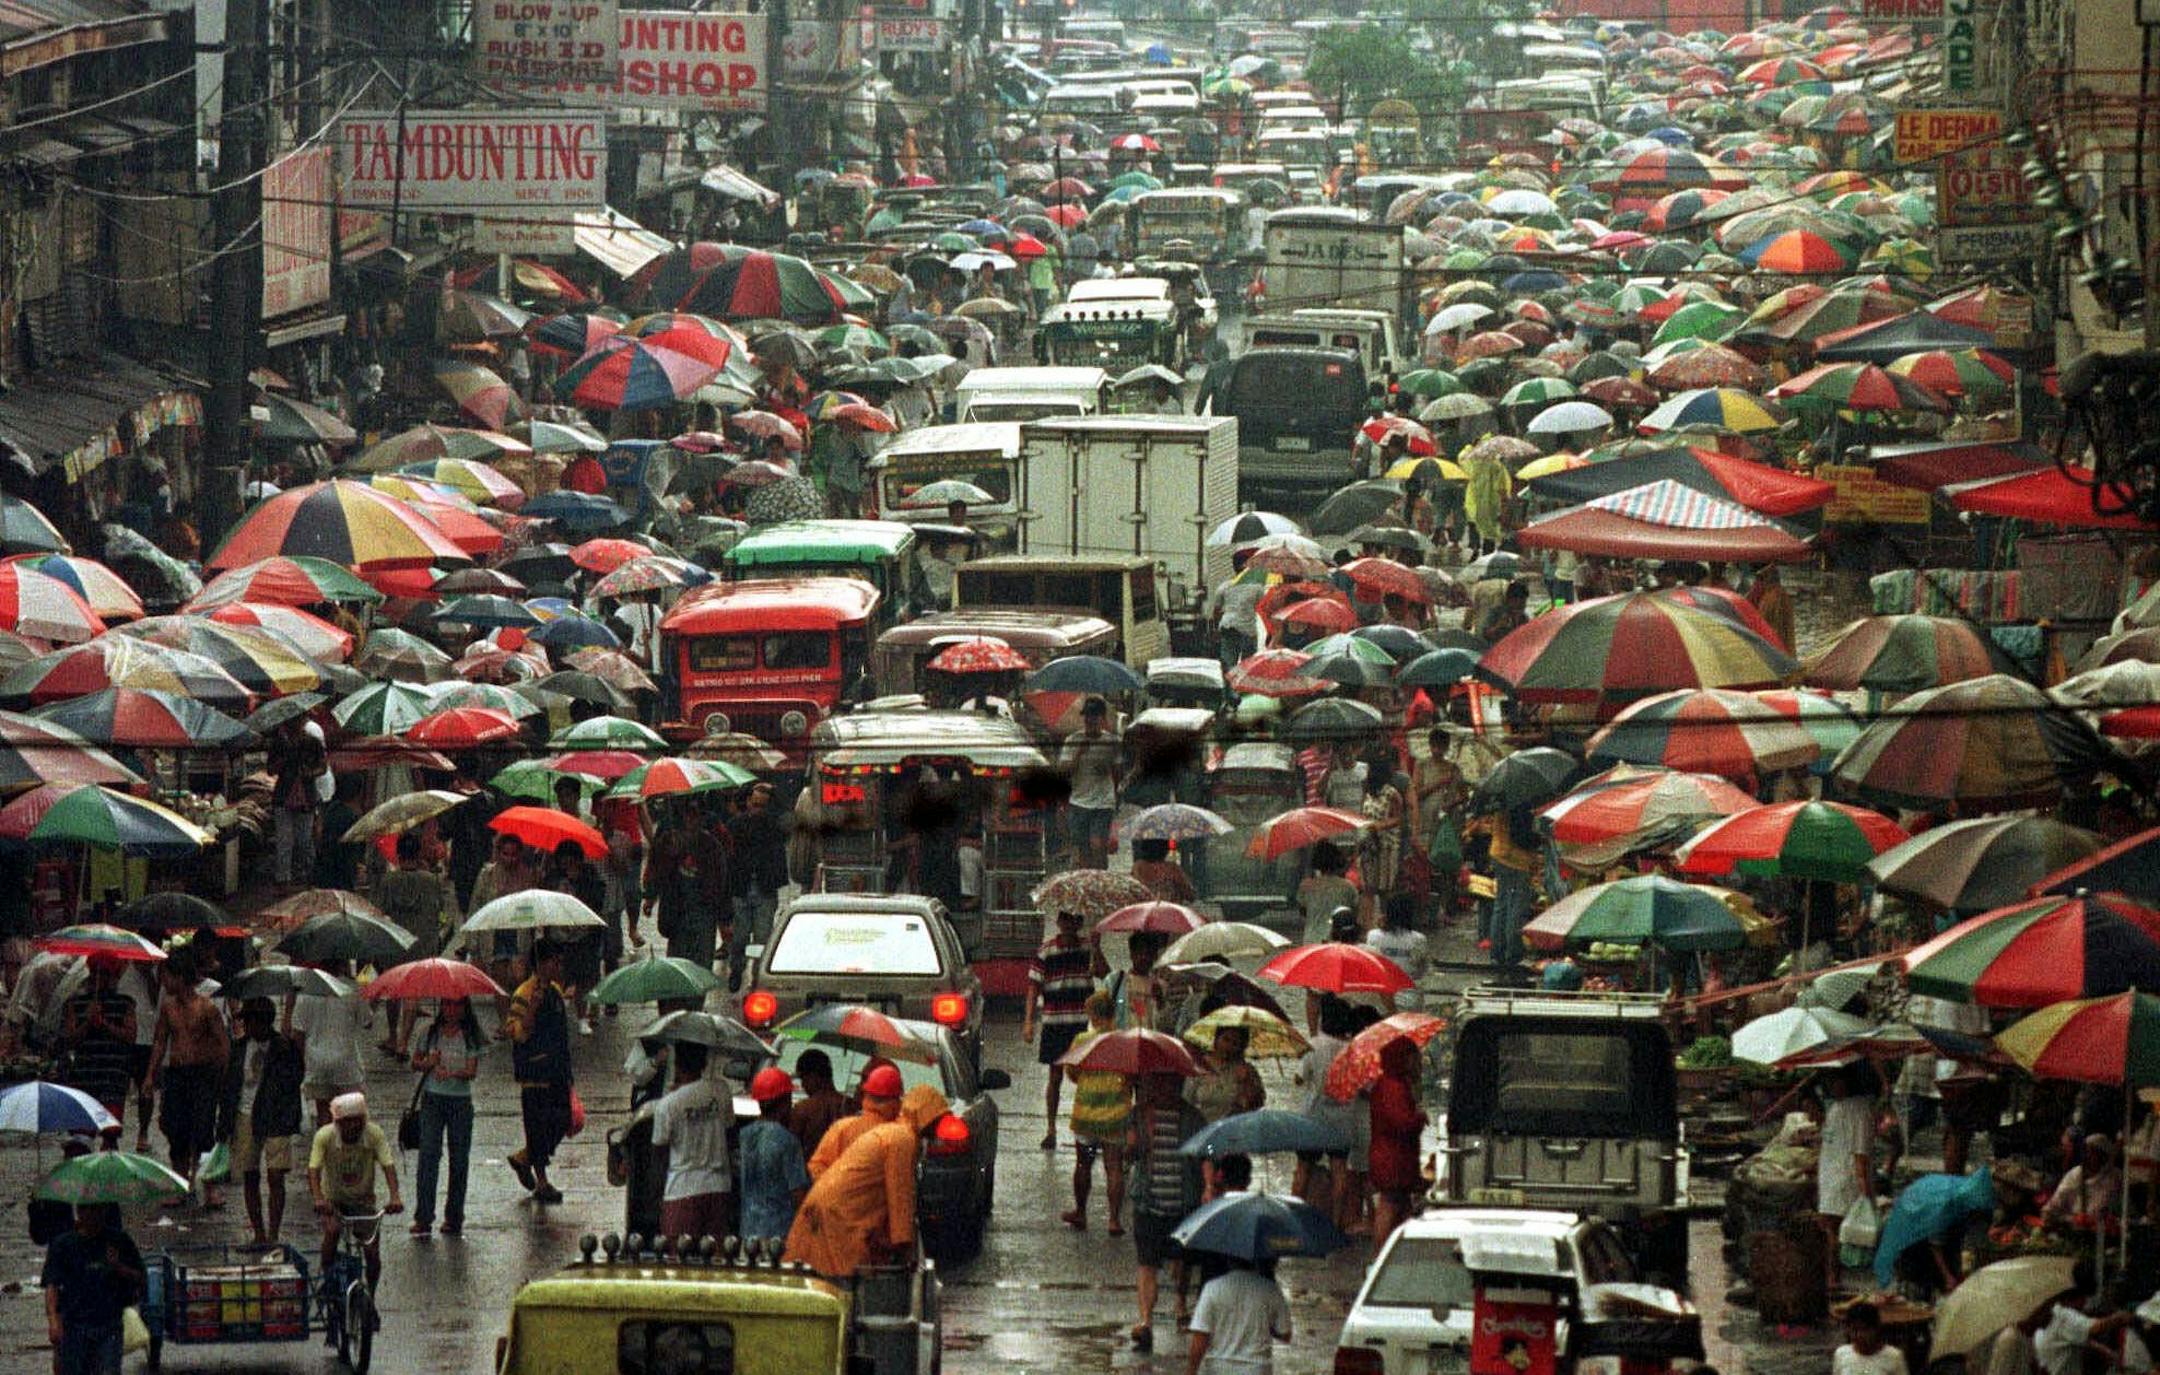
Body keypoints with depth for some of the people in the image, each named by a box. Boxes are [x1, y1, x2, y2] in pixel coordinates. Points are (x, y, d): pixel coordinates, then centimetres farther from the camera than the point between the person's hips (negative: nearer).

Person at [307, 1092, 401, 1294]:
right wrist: (318, 1200, -43)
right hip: (333, 1200, -1)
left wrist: (395, 1197, -40)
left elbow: (388, 1166, -24)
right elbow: (314, 1169, -26)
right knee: (332, 1230, -32)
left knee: (373, 1253, -8)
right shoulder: (325, 1136, -19)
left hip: (363, 1201, 1)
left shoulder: (374, 1134, -17)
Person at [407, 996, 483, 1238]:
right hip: (432, 1098, 0)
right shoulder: (430, 1033, 6)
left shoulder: (471, 1036, 1)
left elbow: (473, 1070, -8)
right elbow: (415, 1062, 13)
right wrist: (428, 1064, -9)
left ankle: (454, 1218, 14)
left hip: (461, 1101, 0)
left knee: (459, 1159, 4)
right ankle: (423, 1217, -11)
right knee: (428, 1155, -10)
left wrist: (452, 1073, -28)